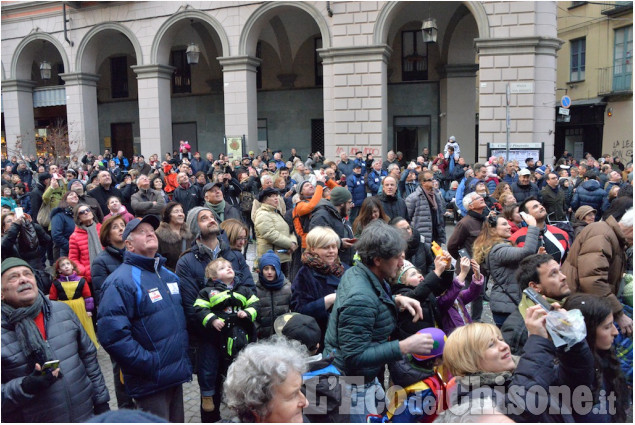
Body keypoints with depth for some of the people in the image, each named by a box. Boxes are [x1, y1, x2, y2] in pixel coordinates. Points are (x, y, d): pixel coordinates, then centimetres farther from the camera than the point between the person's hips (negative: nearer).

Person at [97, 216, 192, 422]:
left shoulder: (168, 275, 11)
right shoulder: (120, 282, -16)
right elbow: (112, 334, -25)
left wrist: (184, 360, 13)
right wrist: (149, 364, -21)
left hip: (176, 374, 8)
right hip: (151, 381, -8)